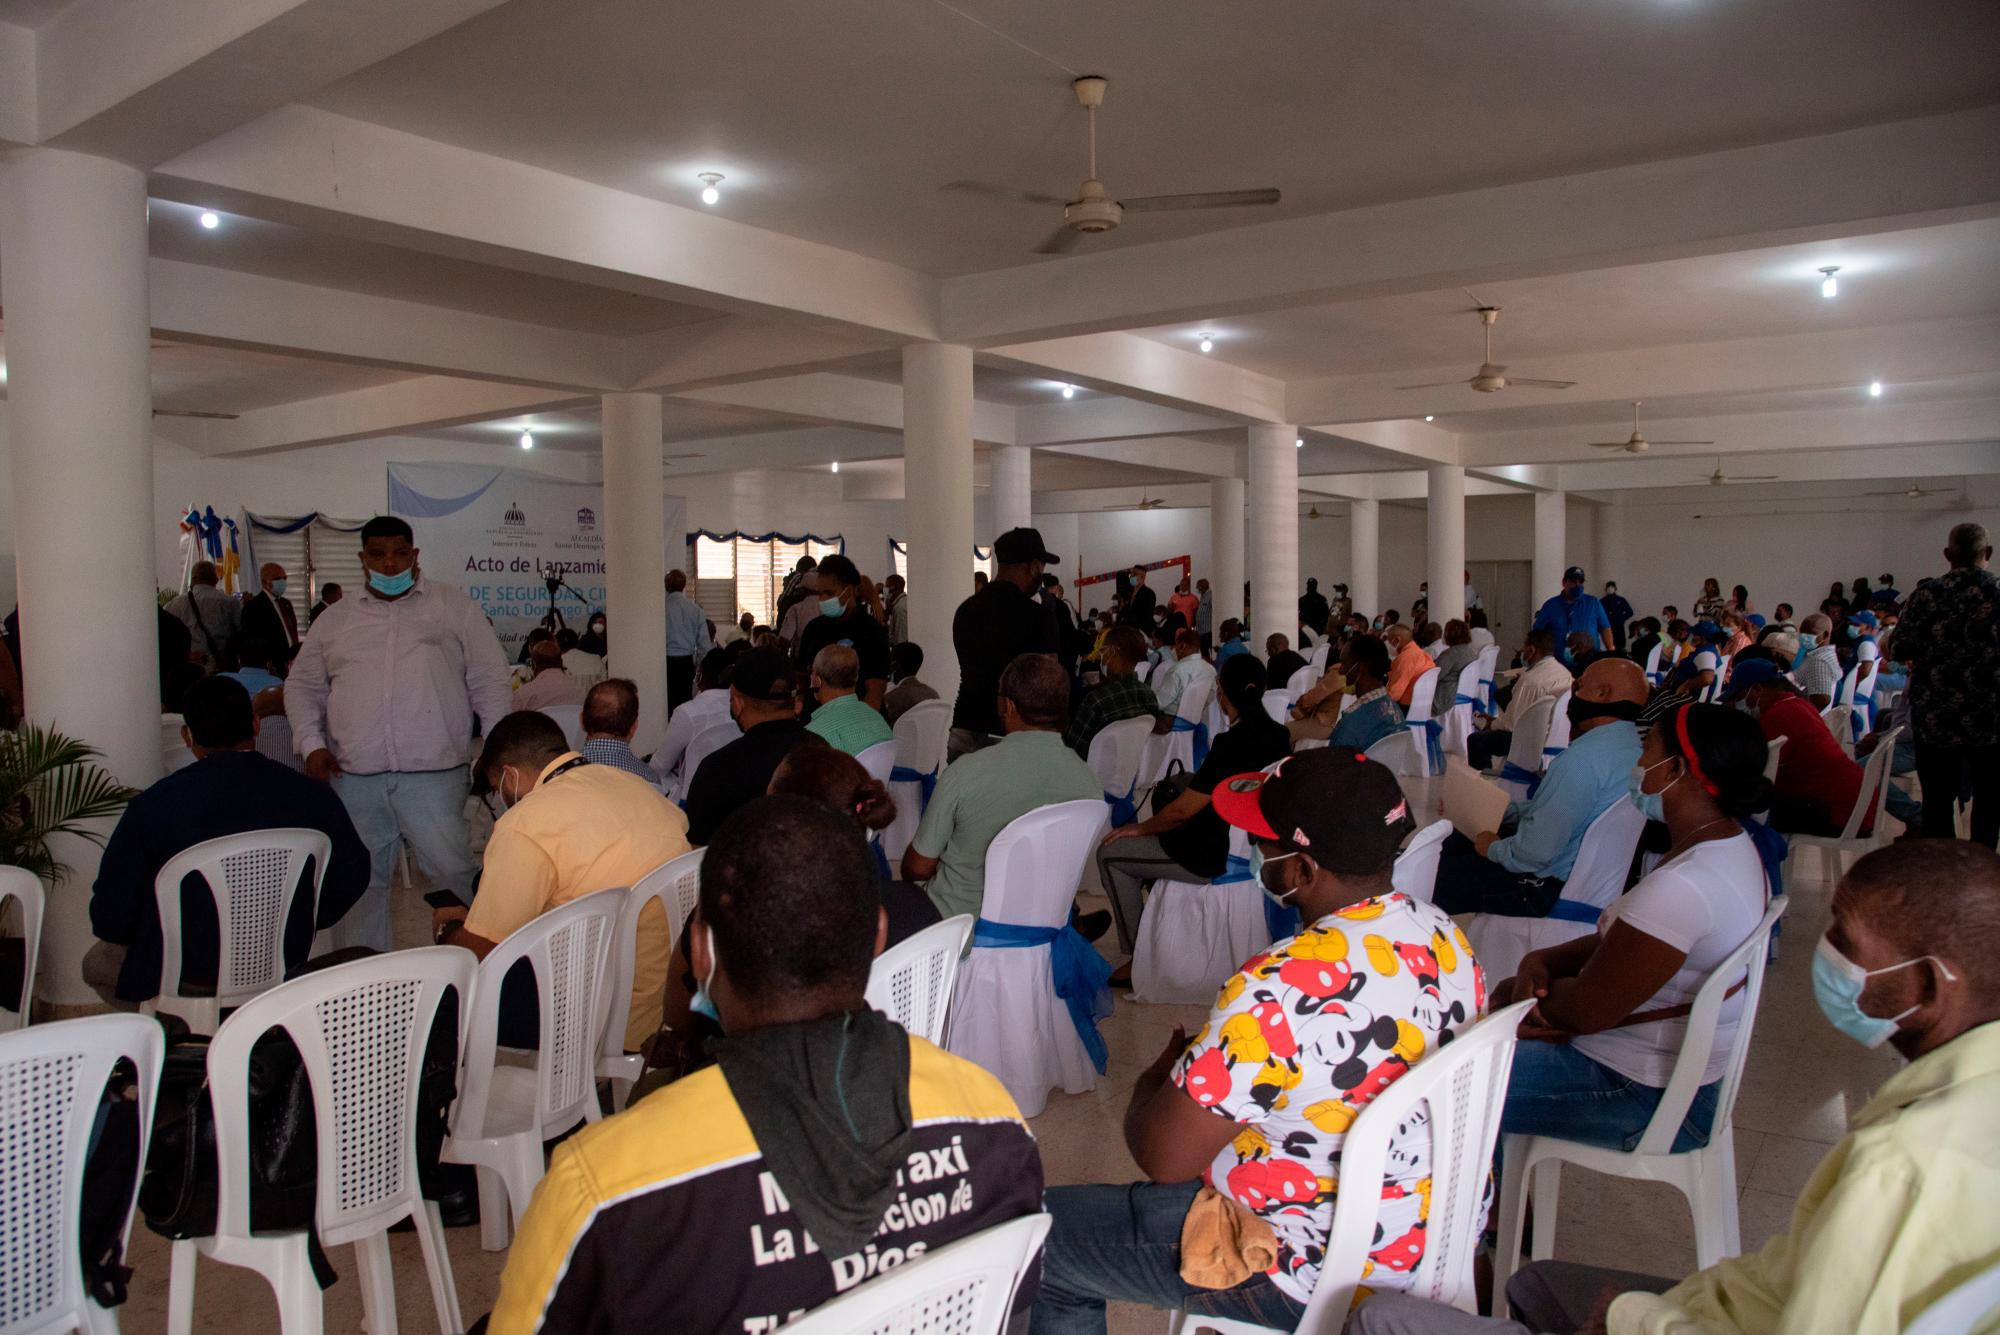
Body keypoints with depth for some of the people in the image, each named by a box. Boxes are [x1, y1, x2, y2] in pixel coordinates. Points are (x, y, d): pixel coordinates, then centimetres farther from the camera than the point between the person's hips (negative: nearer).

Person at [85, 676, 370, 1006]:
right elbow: (353, 876, -1)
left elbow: (111, 916, -11)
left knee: (96, 962, 28)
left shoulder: (152, 805, -18)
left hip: (181, 975, -4)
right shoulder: (314, 797, -13)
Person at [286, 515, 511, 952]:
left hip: (432, 772, -3)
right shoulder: (336, 618, 16)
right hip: (353, 775, 3)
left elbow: (489, 679, 6)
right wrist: (312, 744, 4)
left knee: (451, 872, -8)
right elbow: (302, 686, 20)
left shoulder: (453, 606, 8)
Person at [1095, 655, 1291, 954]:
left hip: (1219, 858, -9)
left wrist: (1140, 828, -6)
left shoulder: (1232, 743, -27)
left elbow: (1182, 810, -20)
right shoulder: (1278, 734, -6)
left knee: (1110, 853, 4)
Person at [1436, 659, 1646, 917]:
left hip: (1547, 889, -10)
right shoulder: (1630, 744, 6)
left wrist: (1494, 848, -8)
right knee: (1454, 840, 20)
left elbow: (1537, 852, -28)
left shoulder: (1584, 758, -27)